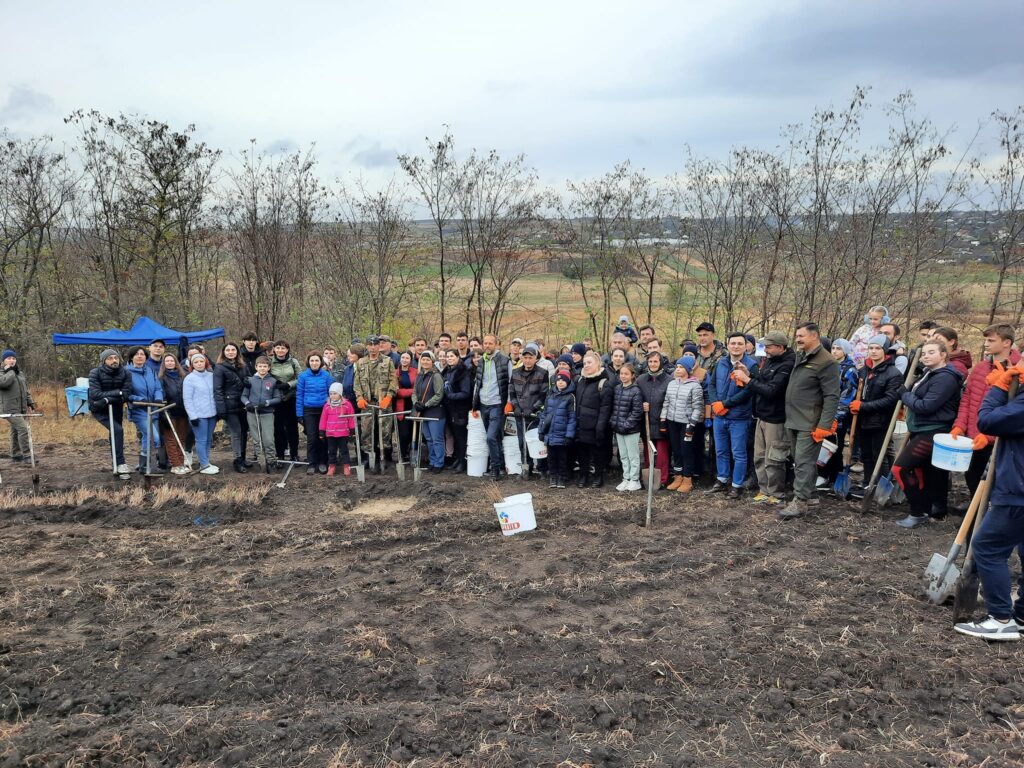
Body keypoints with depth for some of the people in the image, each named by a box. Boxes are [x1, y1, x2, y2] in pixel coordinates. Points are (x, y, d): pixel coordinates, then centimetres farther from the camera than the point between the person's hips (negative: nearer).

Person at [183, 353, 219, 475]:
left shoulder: (211, 376, 7)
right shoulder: (189, 379, -6)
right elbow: (187, 399, -8)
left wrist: (218, 411, 12)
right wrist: (193, 416, -13)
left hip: (212, 414, 5)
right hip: (199, 415, -5)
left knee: (208, 439, 13)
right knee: (201, 440, -1)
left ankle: (206, 462, 23)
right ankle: (204, 466, 5)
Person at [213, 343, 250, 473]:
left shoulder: (242, 367, 13)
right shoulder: (219, 368, -5)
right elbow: (217, 389, -10)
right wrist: (221, 409, -18)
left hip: (242, 405, 6)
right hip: (230, 406, -6)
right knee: (236, 432, -5)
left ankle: (242, 458, 20)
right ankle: (238, 461, 3)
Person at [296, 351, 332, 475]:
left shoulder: (326, 375, -2)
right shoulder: (303, 376, -1)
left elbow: (332, 393, 2)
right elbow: (299, 395, 1)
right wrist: (299, 414, -1)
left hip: (324, 410, 0)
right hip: (309, 411, 0)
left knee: (323, 437, 4)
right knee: (311, 438, -1)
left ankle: (322, 463, 16)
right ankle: (311, 464, 8)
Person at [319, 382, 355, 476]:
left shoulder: (347, 405, -4)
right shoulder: (327, 406, 4)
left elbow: (351, 418, 0)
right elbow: (323, 419, 6)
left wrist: (352, 430, -1)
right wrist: (322, 432, 4)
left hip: (343, 433, -2)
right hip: (330, 433, 3)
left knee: (344, 450, 4)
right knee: (331, 451, 9)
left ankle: (346, 466, 9)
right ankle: (332, 466, 16)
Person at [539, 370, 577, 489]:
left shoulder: (570, 397, -7)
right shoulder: (550, 396, 8)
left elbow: (572, 418, -10)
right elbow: (544, 414, 12)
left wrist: (569, 435, -15)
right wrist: (541, 431, 9)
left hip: (562, 435, -5)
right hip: (550, 434, 5)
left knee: (562, 457, 8)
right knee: (551, 457, 12)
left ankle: (562, 478, 19)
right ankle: (553, 477, 24)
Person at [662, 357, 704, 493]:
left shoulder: (695, 386, -10)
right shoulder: (671, 384, 10)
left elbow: (697, 407, -12)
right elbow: (666, 402, 15)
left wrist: (691, 424, -16)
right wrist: (663, 419, 9)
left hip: (686, 423, -6)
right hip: (672, 422, 6)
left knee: (686, 451, 0)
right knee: (675, 450, 11)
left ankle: (687, 480, 10)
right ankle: (677, 477, 21)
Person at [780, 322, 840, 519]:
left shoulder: (826, 362, -14)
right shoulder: (799, 356, 13)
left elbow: (832, 397, -18)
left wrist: (824, 425, -22)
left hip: (810, 423, -9)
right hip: (794, 420, 9)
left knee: (804, 462, -7)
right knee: (798, 461, 15)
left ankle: (800, 502, -3)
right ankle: (809, 495, 26)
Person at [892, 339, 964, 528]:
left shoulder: (945, 378, -16)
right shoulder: (930, 374, 16)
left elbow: (925, 406, -21)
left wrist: (905, 395, -8)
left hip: (932, 433, -10)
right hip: (921, 431, 10)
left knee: (900, 468, -13)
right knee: (921, 473, 13)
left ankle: (919, 512, -4)